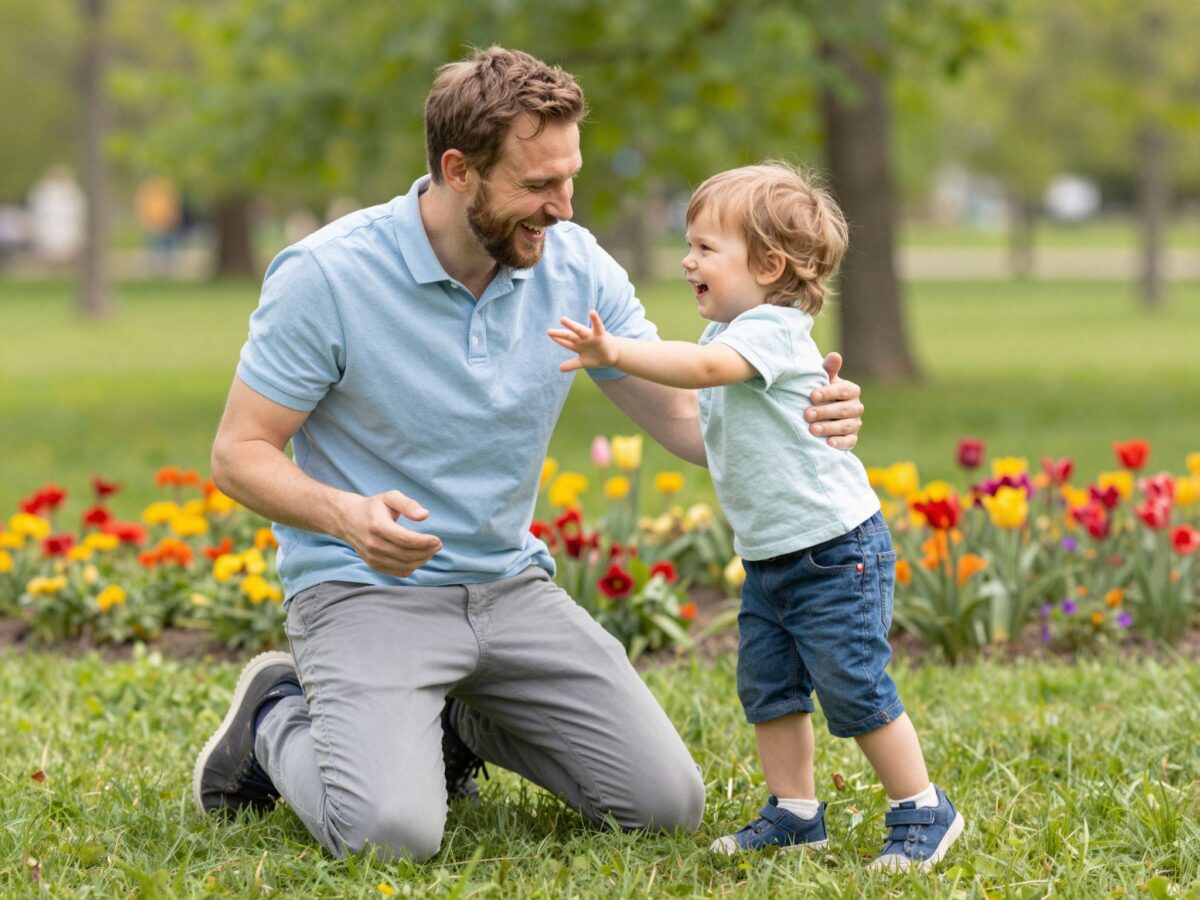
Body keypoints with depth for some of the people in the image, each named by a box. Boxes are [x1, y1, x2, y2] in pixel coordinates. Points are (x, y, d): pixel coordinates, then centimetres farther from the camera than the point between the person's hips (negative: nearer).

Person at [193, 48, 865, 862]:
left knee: (668, 803, -4)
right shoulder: (326, 275, -17)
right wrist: (345, 514, -32)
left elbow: (684, 415, 0)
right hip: (365, 589, -5)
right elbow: (241, 453, -12)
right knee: (390, 834, -28)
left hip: (510, 588, 5)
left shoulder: (576, 268, -4)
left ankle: (456, 720, 21)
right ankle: (280, 723, 7)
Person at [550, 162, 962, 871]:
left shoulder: (772, 327, -19)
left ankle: (924, 814, 7)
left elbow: (705, 366, -39)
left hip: (836, 551, -10)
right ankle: (795, 813, 19)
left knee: (855, 691, -6)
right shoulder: (733, 332, 11)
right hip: (770, 556, 10)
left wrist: (617, 352, -47)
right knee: (767, 685, 9)